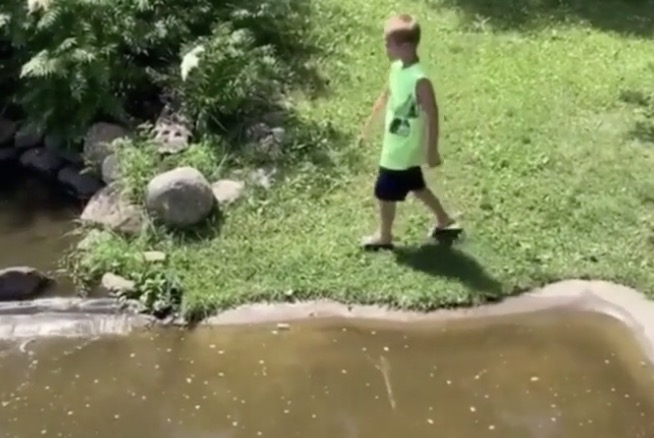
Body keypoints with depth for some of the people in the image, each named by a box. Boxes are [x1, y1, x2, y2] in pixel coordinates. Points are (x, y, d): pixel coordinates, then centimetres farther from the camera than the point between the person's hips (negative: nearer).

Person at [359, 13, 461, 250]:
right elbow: (384, 98, 11)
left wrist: (432, 151, -17)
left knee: (385, 192, 9)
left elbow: (432, 116, -23)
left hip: (404, 150, -8)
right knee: (416, 186, 24)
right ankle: (444, 221, 42)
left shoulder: (419, 80, -29)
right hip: (396, 146, 8)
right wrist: (367, 127, 19)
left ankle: (384, 236, 31)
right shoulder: (396, 68, -3)